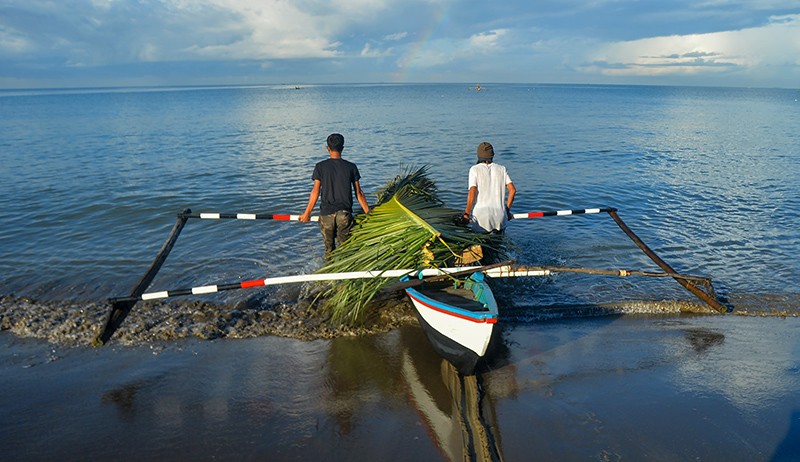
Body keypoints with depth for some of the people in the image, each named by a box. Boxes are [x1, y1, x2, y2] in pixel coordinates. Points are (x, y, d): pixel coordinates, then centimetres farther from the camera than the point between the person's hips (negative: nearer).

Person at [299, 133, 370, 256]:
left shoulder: (320, 167, -1)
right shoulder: (351, 167, 1)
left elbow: (315, 191, -2)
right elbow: (358, 193, 2)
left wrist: (307, 213, 7)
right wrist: (368, 213, 9)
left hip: (326, 213, 0)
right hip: (345, 213, 0)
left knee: (329, 249, 12)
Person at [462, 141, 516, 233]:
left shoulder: (474, 169, 0)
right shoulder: (502, 169, 10)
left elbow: (472, 191, -11)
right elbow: (513, 190, 4)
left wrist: (466, 213, -6)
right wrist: (507, 210, 14)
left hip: (480, 217, -2)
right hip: (500, 218, 2)